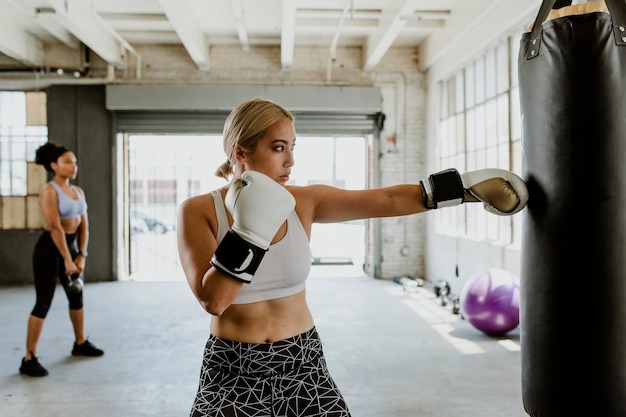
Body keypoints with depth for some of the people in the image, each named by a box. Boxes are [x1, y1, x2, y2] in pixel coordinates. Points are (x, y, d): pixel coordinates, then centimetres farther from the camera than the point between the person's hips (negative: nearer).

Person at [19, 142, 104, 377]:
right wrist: (67, 260, -22)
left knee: (77, 296, 17)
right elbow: (55, 227, -20)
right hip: (50, 247, -8)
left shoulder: (78, 191, 7)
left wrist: (81, 255, -2)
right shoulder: (49, 191, -14)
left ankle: (80, 344, 34)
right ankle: (29, 359, 2)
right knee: (44, 302, -6)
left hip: (71, 245, 8)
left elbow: (84, 225, 6)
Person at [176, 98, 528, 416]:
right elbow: (212, 300, -19)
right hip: (233, 370, -1)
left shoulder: (305, 202, -5)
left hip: (302, 364, 2)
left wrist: (468, 185, -9)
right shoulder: (198, 211, -10)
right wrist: (249, 230, -28)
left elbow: (389, 200, -6)